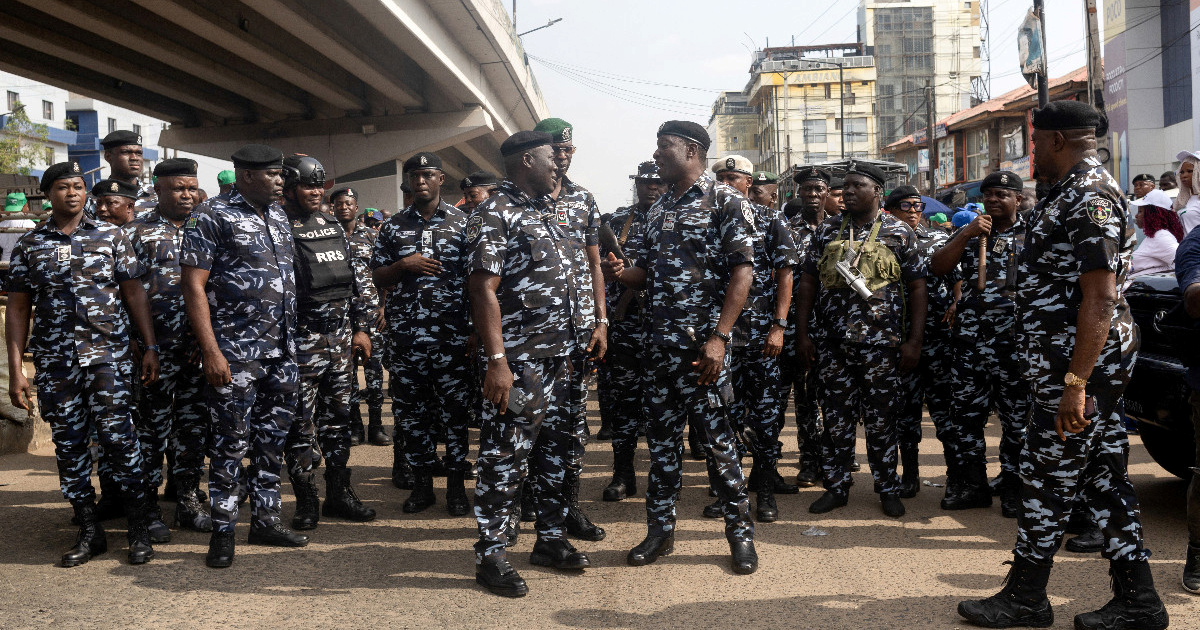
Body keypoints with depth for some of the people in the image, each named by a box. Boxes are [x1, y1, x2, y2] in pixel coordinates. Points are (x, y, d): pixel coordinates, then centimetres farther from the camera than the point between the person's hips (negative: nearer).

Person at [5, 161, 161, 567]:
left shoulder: (111, 236, 5)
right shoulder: (29, 245, 8)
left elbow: (134, 293, 6)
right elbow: (18, 309, 8)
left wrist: (150, 346, -2)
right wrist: (15, 371, 3)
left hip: (109, 355, -2)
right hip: (55, 363, 2)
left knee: (118, 438, -7)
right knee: (69, 445, 7)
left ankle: (139, 530, 4)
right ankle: (89, 531, 18)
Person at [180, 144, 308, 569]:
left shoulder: (279, 216, 13)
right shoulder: (211, 215, -7)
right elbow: (194, 286, -11)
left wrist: (294, 342, 15)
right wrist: (210, 351, -18)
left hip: (283, 349, 7)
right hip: (235, 352, -6)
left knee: (273, 438, 12)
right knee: (231, 442, 0)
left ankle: (265, 520, 23)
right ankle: (222, 532, 11)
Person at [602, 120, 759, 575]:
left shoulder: (726, 202, -4)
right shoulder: (658, 209, 17)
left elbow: (742, 271, -12)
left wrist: (719, 337, -20)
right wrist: (620, 274, -5)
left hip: (702, 344, -6)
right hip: (658, 343, 7)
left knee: (718, 436, -1)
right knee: (661, 436, 11)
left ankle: (740, 531, 12)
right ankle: (660, 529, 21)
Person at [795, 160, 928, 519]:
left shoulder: (899, 233, 2)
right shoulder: (827, 231, 9)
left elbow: (917, 288, 1)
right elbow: (808, 283, 10)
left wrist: (914, 341, -6)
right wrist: (802, 334, 4)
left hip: (882, 345, -2)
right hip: (833, 344, 3)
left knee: (881, 420, 5)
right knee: (835, 419, 8)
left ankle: (888, 489, 18)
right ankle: (836, 487, 20)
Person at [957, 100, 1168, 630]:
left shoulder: (1091, 195, -16)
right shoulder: (1072, 191, 16)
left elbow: (1100, 297, -23)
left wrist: (1075, 382, -25)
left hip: (1080, 366, -10)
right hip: (1080, 365, 10)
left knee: (1046, 477, 0)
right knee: (1102, 476, 12)